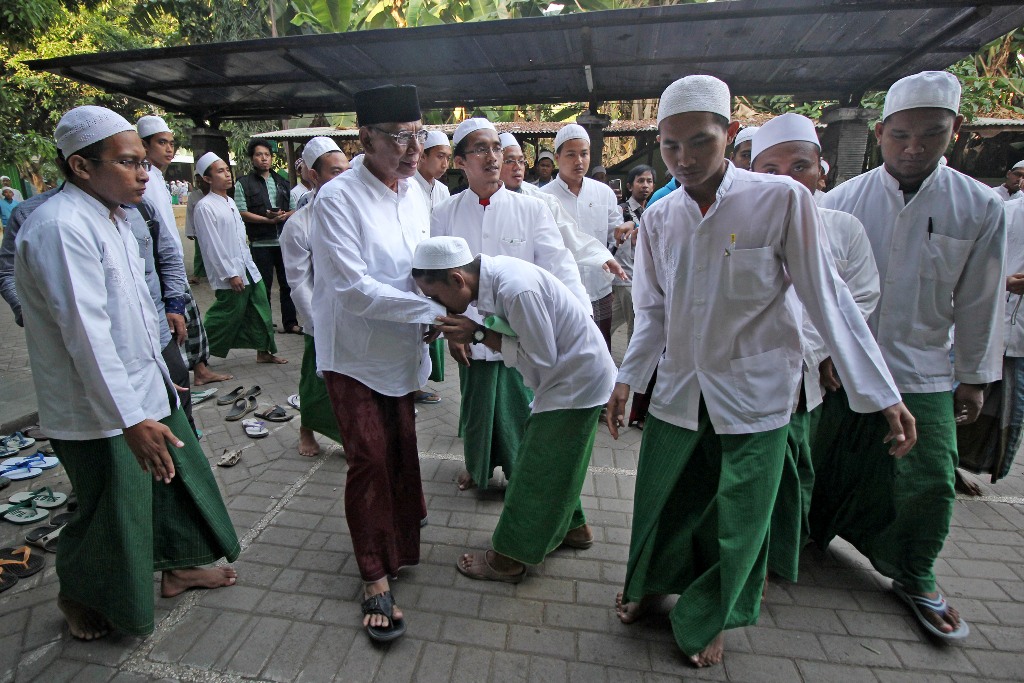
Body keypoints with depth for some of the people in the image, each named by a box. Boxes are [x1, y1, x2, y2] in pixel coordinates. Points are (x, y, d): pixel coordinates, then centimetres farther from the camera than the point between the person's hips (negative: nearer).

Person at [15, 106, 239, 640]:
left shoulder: (110, 217, 10)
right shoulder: (60, 226, -22)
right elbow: (86, 333, -28)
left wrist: (160, 375, 20)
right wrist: (130, 419, -30)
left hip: (146, 393, 9)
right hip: (100, 413, -9)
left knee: (181, 475, 19)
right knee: (113, 513, 9)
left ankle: (177, 565, 41)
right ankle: (78, 595, 38)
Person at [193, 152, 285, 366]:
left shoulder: (230, 202, 13)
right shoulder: (205, 207, -12)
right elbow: (212, 245, -15)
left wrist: (248, 264, 16)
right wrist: (231, 274, -16)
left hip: (248, 268, 8)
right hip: (229, 274, -8)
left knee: (260, 309, 10)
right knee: (227, 315, -1)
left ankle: (263, 351, 21)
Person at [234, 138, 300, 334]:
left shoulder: (282, 182, 15)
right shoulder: (243, 183, 2)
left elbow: (294, 209, 14)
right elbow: (242, 213, -6)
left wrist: (284, 215, -8)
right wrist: (268, 219, -16)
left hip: (285, 240, 3)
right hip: (261, 243, -3)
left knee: (288, 283, 7)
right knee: (263, 286, 4)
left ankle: (290, 323, 17)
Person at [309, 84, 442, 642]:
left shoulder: (414, 192, 2)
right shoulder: (337, 199, -19)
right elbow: (354, 288, -25)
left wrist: (437, 315, -5)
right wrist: (433, 309, -26)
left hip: (403, 349, 6)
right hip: (355, 354, -6)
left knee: (402, 450, 20)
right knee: (371, 461, 0)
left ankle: (402, 526, 48)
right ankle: (376, 579, 19)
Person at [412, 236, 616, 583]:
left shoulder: (517, 290, -32)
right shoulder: (491, 272, -6)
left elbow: (541, 358, -24)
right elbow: (520, 331, 2)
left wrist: (478, 334, -23)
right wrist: (472, 332, -13)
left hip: (576, 379, -9)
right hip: (571, 373, 9)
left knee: (537, 468, 2)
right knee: (555, 460, 21)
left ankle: (509, 558, 19)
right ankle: (572, 526, 42)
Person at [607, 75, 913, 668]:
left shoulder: (782, 199, -12)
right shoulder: (659, 217, 0)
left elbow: (828, 299, -9)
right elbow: (653, 311, 7)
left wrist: (884, 394, -8)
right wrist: (627, 379, 3)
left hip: (755, 395, -2)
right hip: (678, 390, 3)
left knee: (738, 522, 10)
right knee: (660, 503, 14)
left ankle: (707, 619, 38)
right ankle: (649, 583, 44)